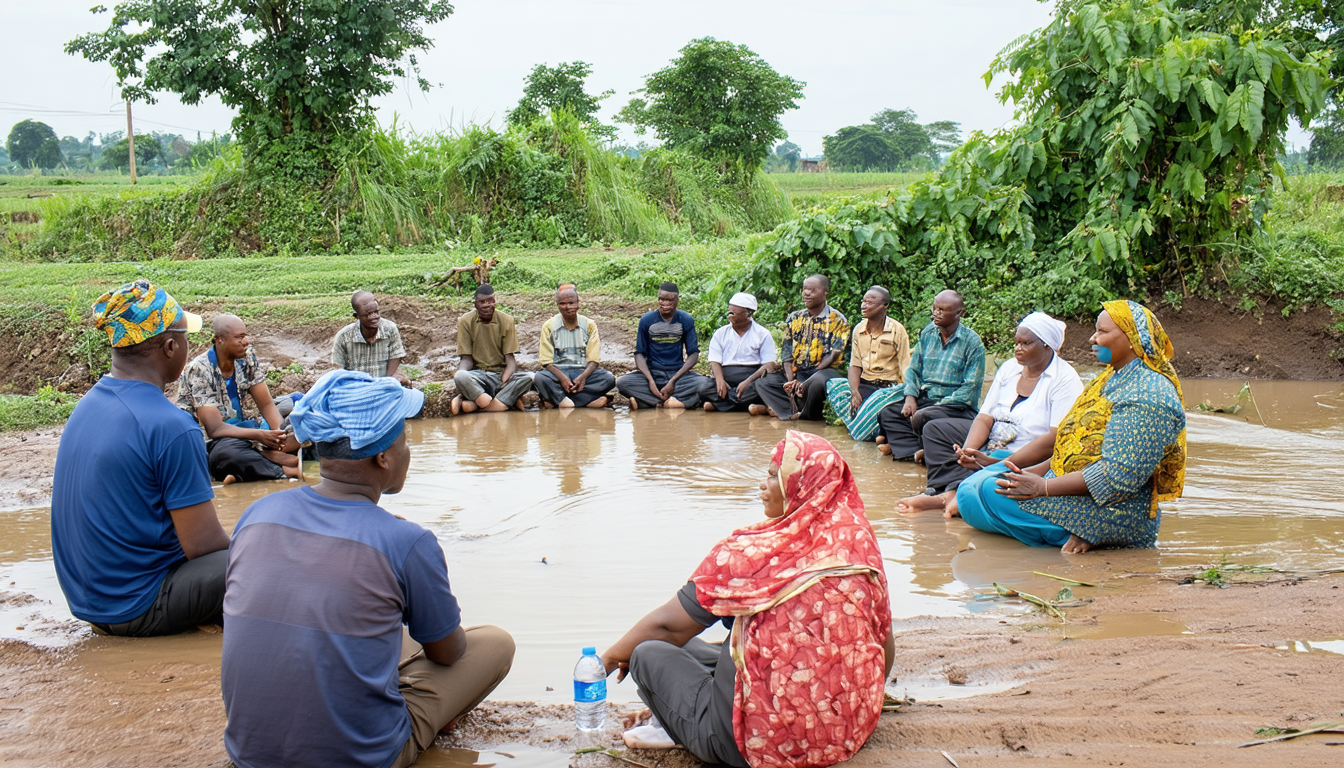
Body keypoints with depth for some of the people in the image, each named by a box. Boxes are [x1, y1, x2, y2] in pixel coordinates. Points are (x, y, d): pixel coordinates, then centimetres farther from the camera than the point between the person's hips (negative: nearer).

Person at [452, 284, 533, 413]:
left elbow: (510, 359, -3)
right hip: (477, 375, -2)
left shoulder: (506, 321, 2)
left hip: (501, 373, 2)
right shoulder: (465, 322, 0)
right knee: (460, 377, -36)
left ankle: (472, 404, -33)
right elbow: (467, 359, -1)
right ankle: (508, 401, -35)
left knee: (527, 378, -30)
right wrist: (460, 373, -26)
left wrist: (504, 382, -24)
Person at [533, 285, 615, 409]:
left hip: (583, 372, 2)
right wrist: (562, 378, -21)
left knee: (609, 378, -28)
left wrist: (583, 376, -21)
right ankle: (588, 401, -37)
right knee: (540, 378, -34)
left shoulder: (589, 325, 7)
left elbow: (594, 359, 1)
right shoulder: (549, 327, 4)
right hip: (558, 371, -2)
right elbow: (546, 361, -3)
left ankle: (556, 399, -30)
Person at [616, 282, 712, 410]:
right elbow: (640, 353, 1)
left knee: (706, 384, -30)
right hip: (652, 372, 0)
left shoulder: (686, 320, 2)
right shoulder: (647, 320, 1)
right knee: (621, 383, -29)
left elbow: (693, 354, -1)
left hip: (677, 373, 0)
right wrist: (650, 380, -18)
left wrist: (673, 381, -14)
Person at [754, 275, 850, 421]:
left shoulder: (838, 320, -1)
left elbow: (833, 355, -11)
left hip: (823, 371, -5)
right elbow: (787, 354, 8)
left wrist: (806, 382, -20)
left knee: (818, 381, -40)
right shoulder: (794, 319, 14)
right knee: (763, 383, -12)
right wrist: (790, 380, -12)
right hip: (797, 372, 6)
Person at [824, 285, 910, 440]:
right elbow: (855, 365, 6)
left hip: (889, 386, -5)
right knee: (833, 384, -22)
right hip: (864, 384, 5)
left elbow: (905, 369, -5)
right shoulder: (859, 330, 10)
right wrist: (855, 392, -12)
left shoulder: (897, 330, -3)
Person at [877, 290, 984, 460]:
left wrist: (938, 406, -18)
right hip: (925, 400, 7)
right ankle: (917, 451, -25)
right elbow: (913, 369, 15)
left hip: (957, 406, -7)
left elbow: (971, 387, -12)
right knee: (887, 413, -11)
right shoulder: (928, 333, 10)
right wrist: (910, 397, -4)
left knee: (921, 417, -34)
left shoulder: (972, 342, -8)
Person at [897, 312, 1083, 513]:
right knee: (935, 429, 2)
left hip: (1030, 461, -8)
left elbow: (1055, 439, -24)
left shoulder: (1066, 380, -13)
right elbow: (985, 418, 3)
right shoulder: (1009, 368, 7)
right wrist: (968, 450, -19)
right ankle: (954, 492, -20)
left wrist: (1002, 463, -31)